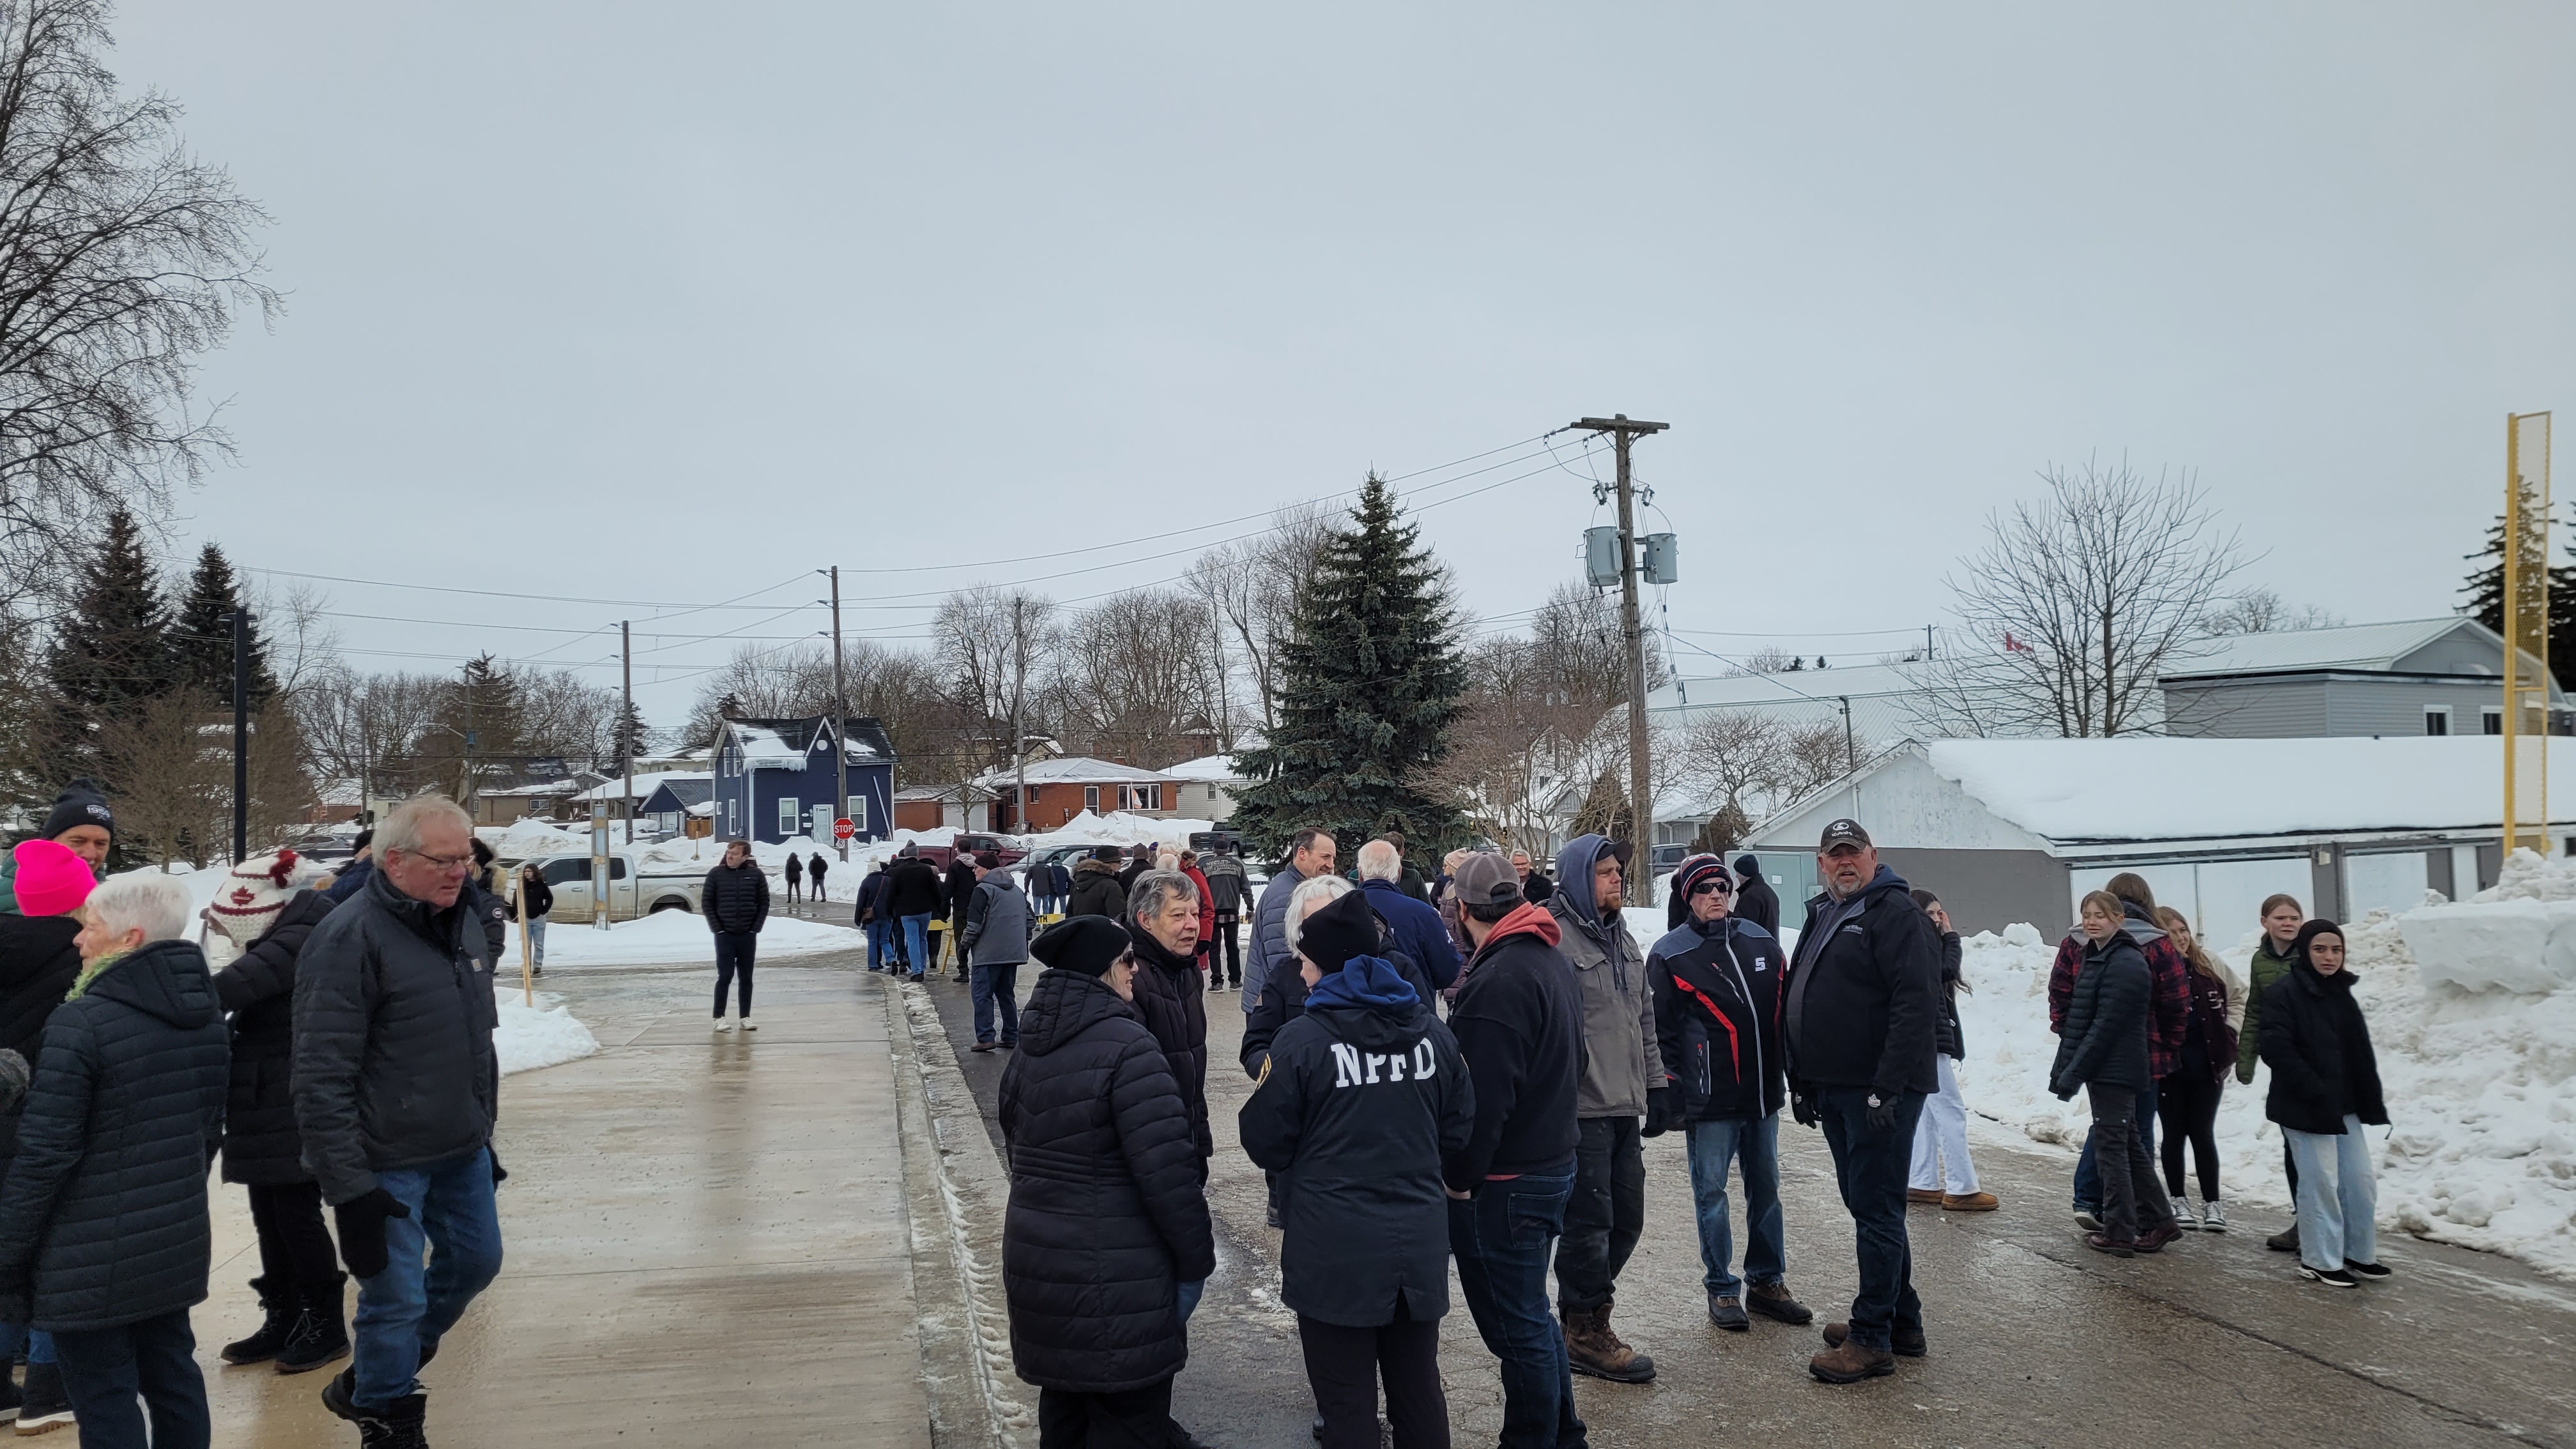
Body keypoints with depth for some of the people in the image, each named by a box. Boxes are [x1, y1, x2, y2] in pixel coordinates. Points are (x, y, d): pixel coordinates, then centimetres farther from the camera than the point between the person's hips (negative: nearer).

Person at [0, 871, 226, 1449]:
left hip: (93, 1255, -7)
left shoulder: (81, 1021, -18)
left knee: (105, 1401, 3)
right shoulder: (204, 1013, 6)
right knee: (172, 1374, 17)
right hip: (177, 1240, 7)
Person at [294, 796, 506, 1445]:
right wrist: (348, 1188, -21)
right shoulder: (350, 939, -19)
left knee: (476, 1259, 19)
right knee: (397, 1298, 1)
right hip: (386, 1165, -8)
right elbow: (322, 1079, -21)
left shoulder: (464, 926, 6)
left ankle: (372, 1379, 41)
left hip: (462, 1153, 8)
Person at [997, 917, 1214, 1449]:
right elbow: (1166, 1169, -21)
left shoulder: (1028, 1050, 8)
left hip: (1037, 1258, 8)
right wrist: (1197, 1257, -10)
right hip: (1116, 1275, -8)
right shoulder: (1126, 1046, -19)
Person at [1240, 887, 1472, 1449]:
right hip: (1420, 1242, 5)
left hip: (1335, 1249, -4)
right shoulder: (1432, 1032, 1)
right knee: (1418, 1387, 18)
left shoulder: (1301, 1040, -14)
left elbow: (1267, 1145, -8)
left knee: (1348, 1403, 8)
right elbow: (1457, 1130, 8)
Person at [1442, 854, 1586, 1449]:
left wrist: (1459, 1177, -15)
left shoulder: (1498, 981, -22)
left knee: (1519, 1329, 2)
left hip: (1505, 1181, -10)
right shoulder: (1553, 963, 9)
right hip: (1554, 1161, 10)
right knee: (1533, 1317, 22)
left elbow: (1483, 1099, -25)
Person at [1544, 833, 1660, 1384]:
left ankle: (1583, 1310, 29)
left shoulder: (1623, 940, 17)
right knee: (1590, 1223, -1)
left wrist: (1655, 1081, 20)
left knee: (1626, 1220, 14)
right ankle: (1587, 1334, 13)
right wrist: (1566, 1086, -19)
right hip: (1581, 1107, -9)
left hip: (1624, 1109, 9)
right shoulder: (1555, 938, -13)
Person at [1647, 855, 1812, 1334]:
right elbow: (1658, 1031, -6)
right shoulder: (1671, 954, -5)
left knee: (1766, 1188, 13)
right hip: (1709, 1100, -5)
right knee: (1712, 1194, 3)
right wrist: (1664, 1095, -10)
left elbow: (1786, 1012, 15)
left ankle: (1767, 1282, 26)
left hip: (1764, 1094, 5)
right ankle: (1722, 1290, 14)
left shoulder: (1761, 943, 8)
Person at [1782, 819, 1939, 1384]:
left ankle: (1871, 1337, 2)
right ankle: (1901, 1320, 27)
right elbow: (1798, 1005, 23)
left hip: (1880, 1090, -9)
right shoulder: (1821, 916, 17)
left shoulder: (1895, 911, -11)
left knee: (1876, 1208, -4)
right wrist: (1802, 1082, 19)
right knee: (1866, 1204, 15)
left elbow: (1915, 1003, -21)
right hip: (1832, 1089, 9)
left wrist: (1888, 1087, -24)